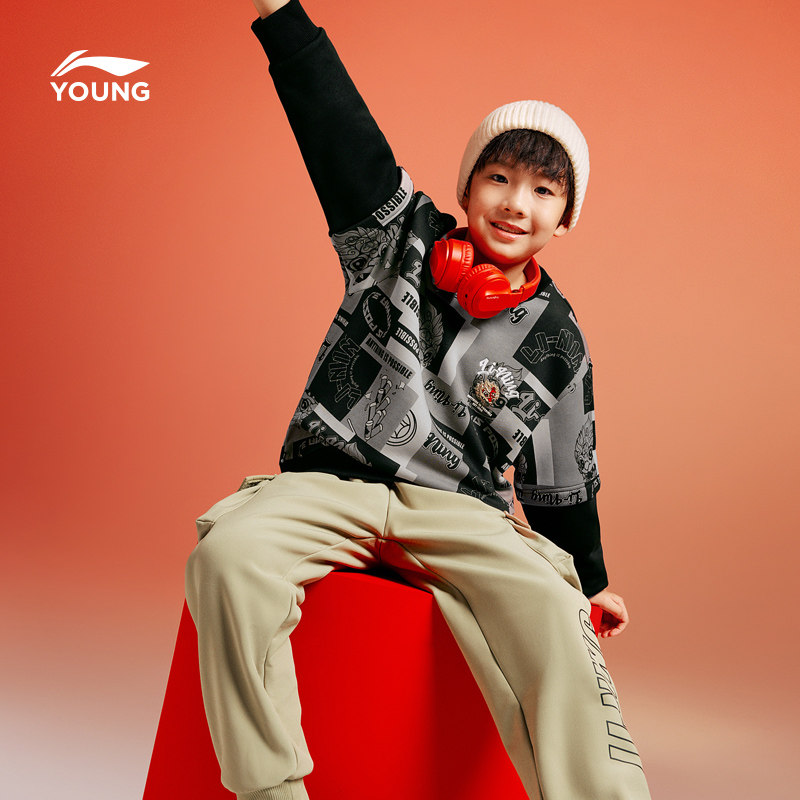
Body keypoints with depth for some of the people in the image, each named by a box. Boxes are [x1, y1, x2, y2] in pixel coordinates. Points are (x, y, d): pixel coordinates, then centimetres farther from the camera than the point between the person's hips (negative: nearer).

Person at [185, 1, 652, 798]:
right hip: (330, 486, 0)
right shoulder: (400, 239, 6)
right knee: (228, 553, -31)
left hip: (458, 510, 1)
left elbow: (561, 481, 17)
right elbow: (341, 131, -2)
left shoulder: (556, 341, 7)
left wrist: (592, 580, 24)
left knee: (550, 614, -30)